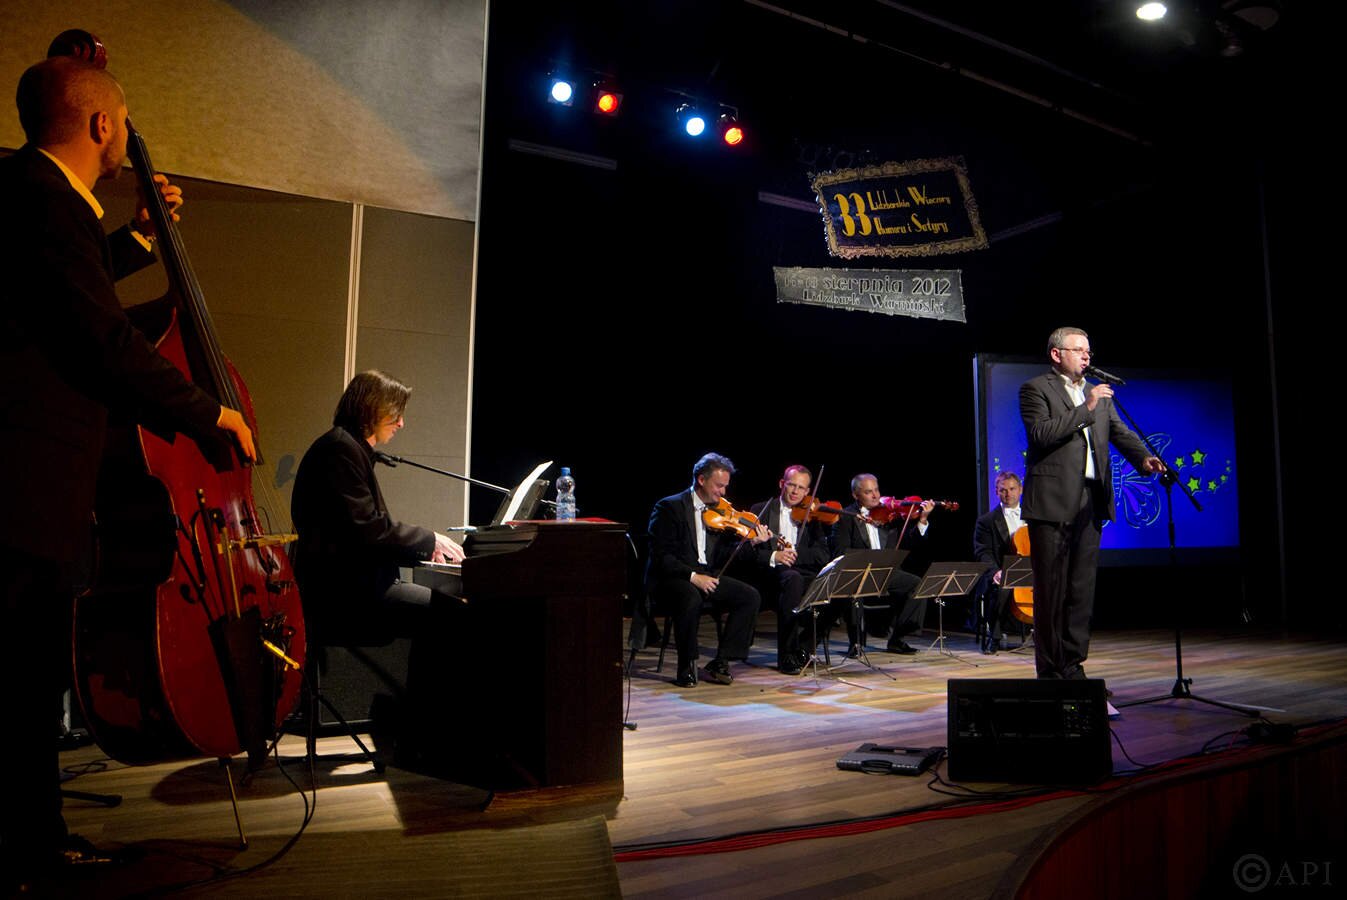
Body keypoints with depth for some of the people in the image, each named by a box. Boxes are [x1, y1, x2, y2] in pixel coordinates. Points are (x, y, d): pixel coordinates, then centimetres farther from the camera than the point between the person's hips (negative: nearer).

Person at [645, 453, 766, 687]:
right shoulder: (669, 507, -7)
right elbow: (660, 556, -14)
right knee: (691, 599, -37)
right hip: (672, 578, -6)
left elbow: (724, 556, 6)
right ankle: (687, 667, -17)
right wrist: (692, 576, -24)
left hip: (707, 576, 6)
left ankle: (720, 663, -8)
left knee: (751, 596, -13)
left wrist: (750, 542, -10)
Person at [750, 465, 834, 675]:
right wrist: (773, 556, -19)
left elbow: (824, 555, 4)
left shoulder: (811, 516, 18)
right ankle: (786, 655, -30)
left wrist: (796, 553, -12)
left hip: (804, 572, 3)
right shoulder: (762, 510, 11)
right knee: (793, 579, -38)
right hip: (772, 573, -3)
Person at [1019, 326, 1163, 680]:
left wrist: (1143, 457, -8)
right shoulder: (1035, 389, 0)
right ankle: (1050, 671, 7)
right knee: (1050, 589, -1)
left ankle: (1073, 664, 17)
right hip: (1052, 501, -6)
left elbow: (1120, 432, 11)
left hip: (1090, 502, 6)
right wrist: (1086, 409, -15)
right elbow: (1041, 433, -14)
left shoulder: (1099, 394, 20)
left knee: (1082, 588, 8)